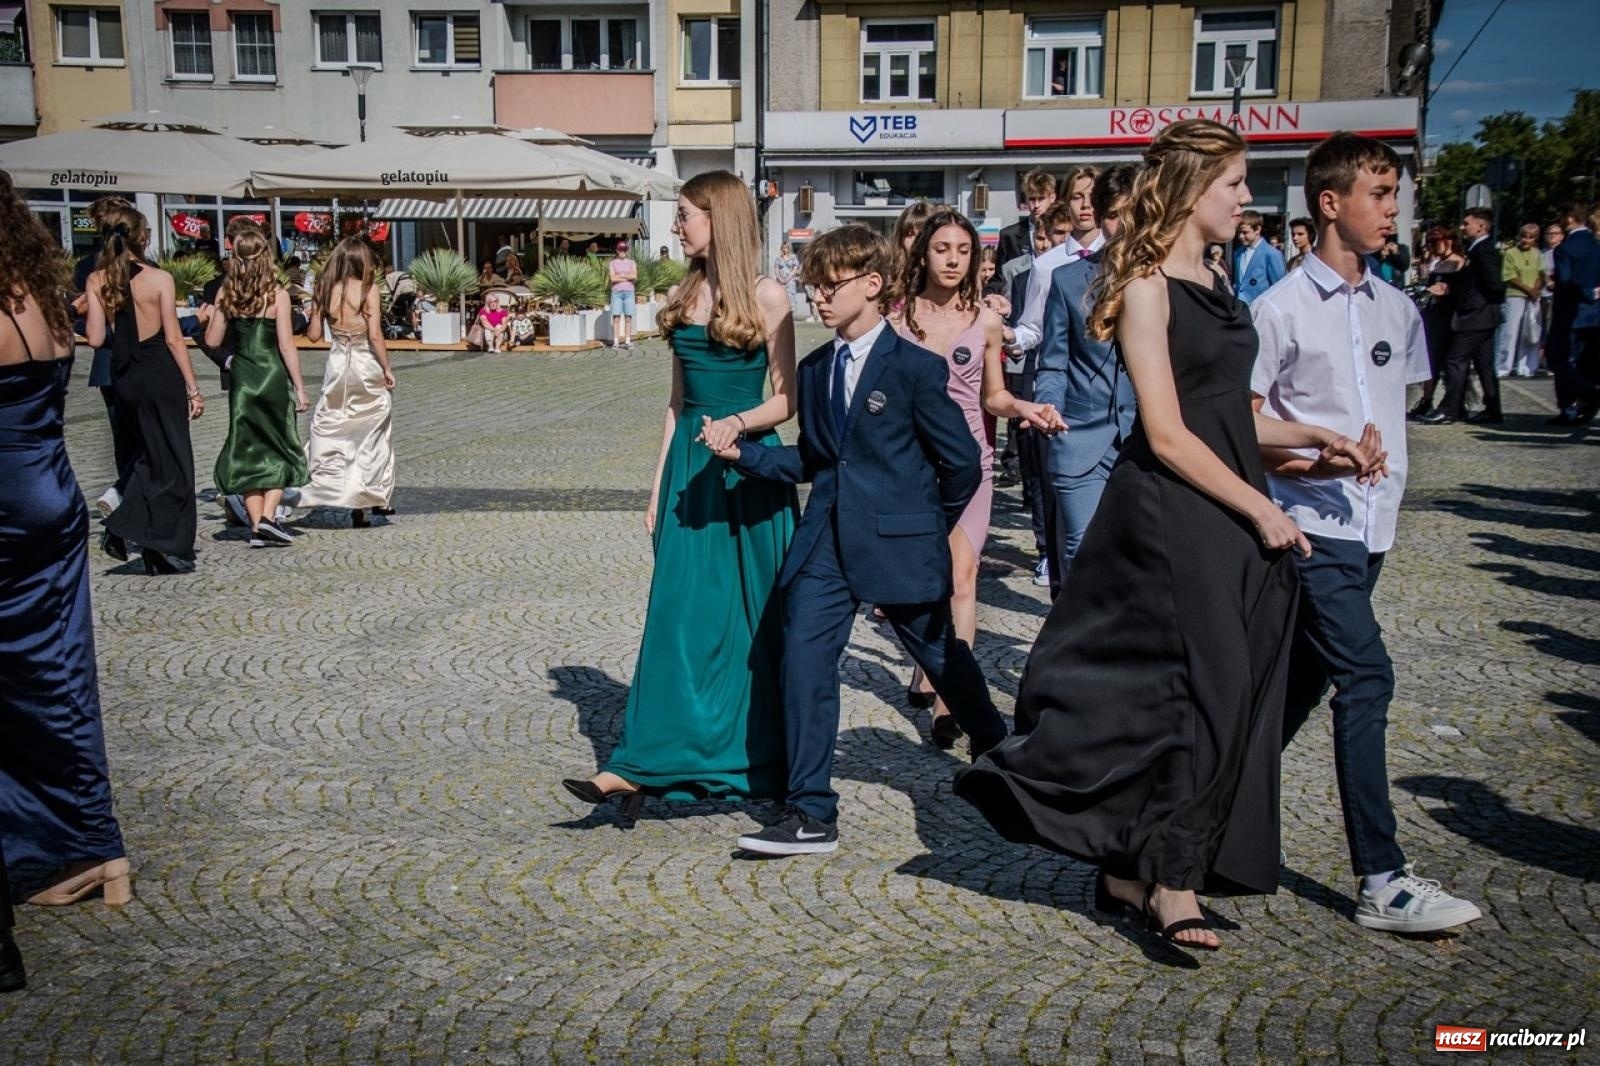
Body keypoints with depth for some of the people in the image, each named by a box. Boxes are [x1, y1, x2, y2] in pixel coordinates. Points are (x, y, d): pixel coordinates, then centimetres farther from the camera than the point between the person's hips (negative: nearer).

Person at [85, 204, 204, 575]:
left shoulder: (97, 280, 0)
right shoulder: (159, 279, -10)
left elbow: (95, 339, -3)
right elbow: (173, 338, -10)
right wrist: (193, 388, -5)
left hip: (123, 375, 5)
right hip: (160, 372, -5)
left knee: (145, 457, 22)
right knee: (173, 462, 5)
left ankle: (122, 526, 10)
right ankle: (168, 550, 5)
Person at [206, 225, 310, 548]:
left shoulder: (226, 293, 1)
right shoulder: (277, 294, -8)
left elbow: (212, 340, 4)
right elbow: (286, 345, -10)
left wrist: (208, 319, 25)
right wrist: (299, 386, -5)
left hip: (241, 378, 3)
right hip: (273, 376, -3)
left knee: (248, 451, 10)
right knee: (280, 449, 10)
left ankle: (256, 526, 9)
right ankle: (268, 516, -6)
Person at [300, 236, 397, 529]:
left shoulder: (325, 290, 0)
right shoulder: (369, 290, -10)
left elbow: (315, 334, 4)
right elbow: (375, 334, -15)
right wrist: (387, 368, -6)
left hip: (337, 365, 3)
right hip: (367, 365, -2)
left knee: (328, 431, 10)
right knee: (371, 435, 9)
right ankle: (375, 498, 14)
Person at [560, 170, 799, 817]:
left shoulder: (766, 297, -4)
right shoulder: (684, 297, 12)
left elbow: (787, 399, -5)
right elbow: (678, 401, 15)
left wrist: (738, 423, -24)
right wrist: (658, 487, 14)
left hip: (748, 467, -5)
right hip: (689, 465, 5)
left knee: (752, 614, 2)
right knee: (677, 612, 2)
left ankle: (761, 763, 16)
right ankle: (641, 768, 5)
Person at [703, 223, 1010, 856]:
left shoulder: (915, 367, -8)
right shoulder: (814, 370, 10)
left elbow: (961, 459, -4)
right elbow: (808, 459, 11)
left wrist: (931, 526, 5)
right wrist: (742, 453, -3)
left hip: (899, 541, -4)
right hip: (826, 541, 5)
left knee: (941, 654, 14)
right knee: (804, 657, -7)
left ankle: (994, 749, 45)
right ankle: (810, 813, 0)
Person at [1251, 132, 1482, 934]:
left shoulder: (1397, 310, 12)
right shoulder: (1282, 308, -7)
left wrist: (1377, 450, 8)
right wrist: (1317, 459, -20)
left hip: (1370, 523, 7)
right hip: (1311, 523, -7)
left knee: (1305, 678, 13)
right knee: (1366, 680, -11)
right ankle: (1383, 882, -6)